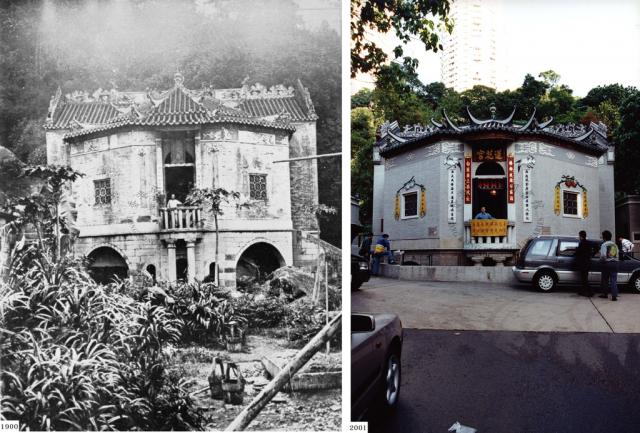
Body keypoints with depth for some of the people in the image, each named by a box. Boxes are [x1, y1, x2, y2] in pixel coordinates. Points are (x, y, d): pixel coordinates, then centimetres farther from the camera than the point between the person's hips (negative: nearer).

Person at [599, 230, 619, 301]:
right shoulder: (615, 245, 12)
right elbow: (617, 255, 12)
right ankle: (614, 296, -8)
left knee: (605, 280, 10)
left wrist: (601, 260, 2)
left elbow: (603, 255, -16)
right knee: (613, 280, 0)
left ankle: (605, 294, 18)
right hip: (615, 263, 4)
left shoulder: (604, 245, -7)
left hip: (607, 263, -4)